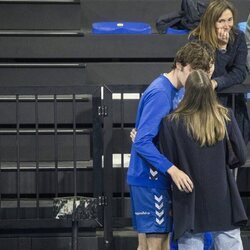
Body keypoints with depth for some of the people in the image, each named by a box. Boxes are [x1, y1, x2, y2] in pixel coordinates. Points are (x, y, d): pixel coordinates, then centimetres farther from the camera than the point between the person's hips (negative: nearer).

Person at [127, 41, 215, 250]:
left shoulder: (174, 91, 12)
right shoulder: (160, 93, -18)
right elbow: (142, 142, -24)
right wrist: (172, 170, -30)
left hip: (157, 178, 10)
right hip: (150, 179, -10)